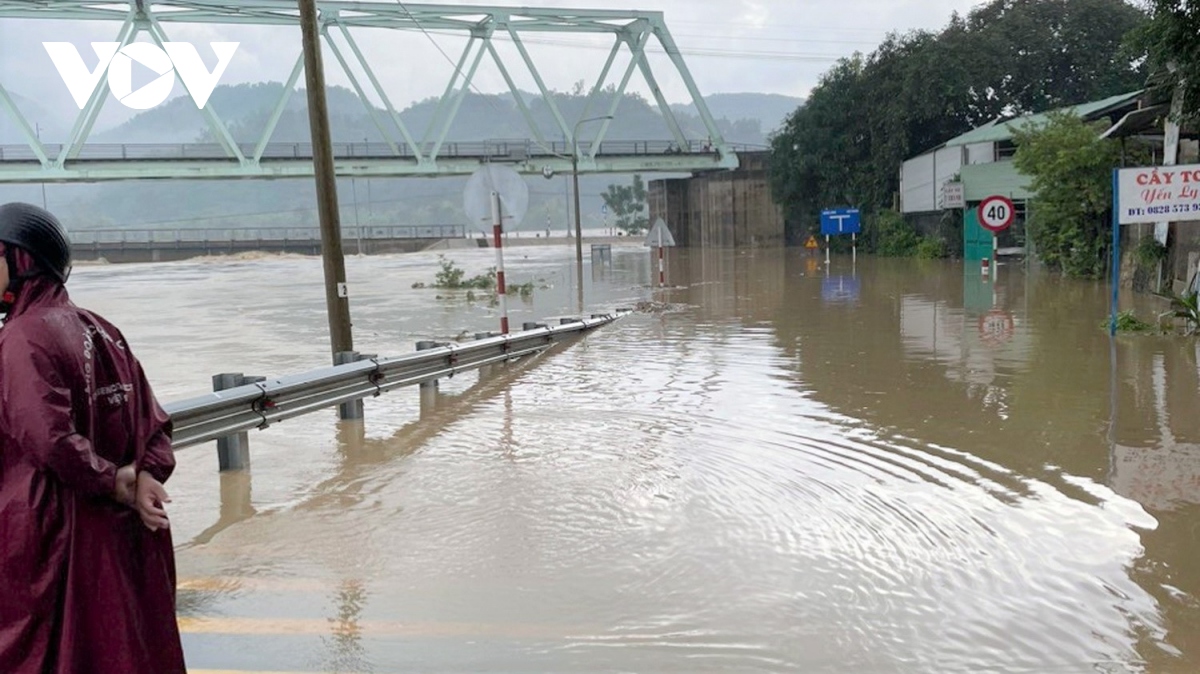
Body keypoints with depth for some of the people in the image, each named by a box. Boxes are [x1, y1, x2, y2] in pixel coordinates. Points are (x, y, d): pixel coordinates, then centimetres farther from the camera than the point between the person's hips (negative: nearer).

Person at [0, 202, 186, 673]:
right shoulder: (100, 331, 9)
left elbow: (52, 439, -25)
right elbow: (154, 424, 8)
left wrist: (118, 485, -12)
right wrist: (140, 479, -5)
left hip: (50, 534, -7)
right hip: (121, 533, 7)